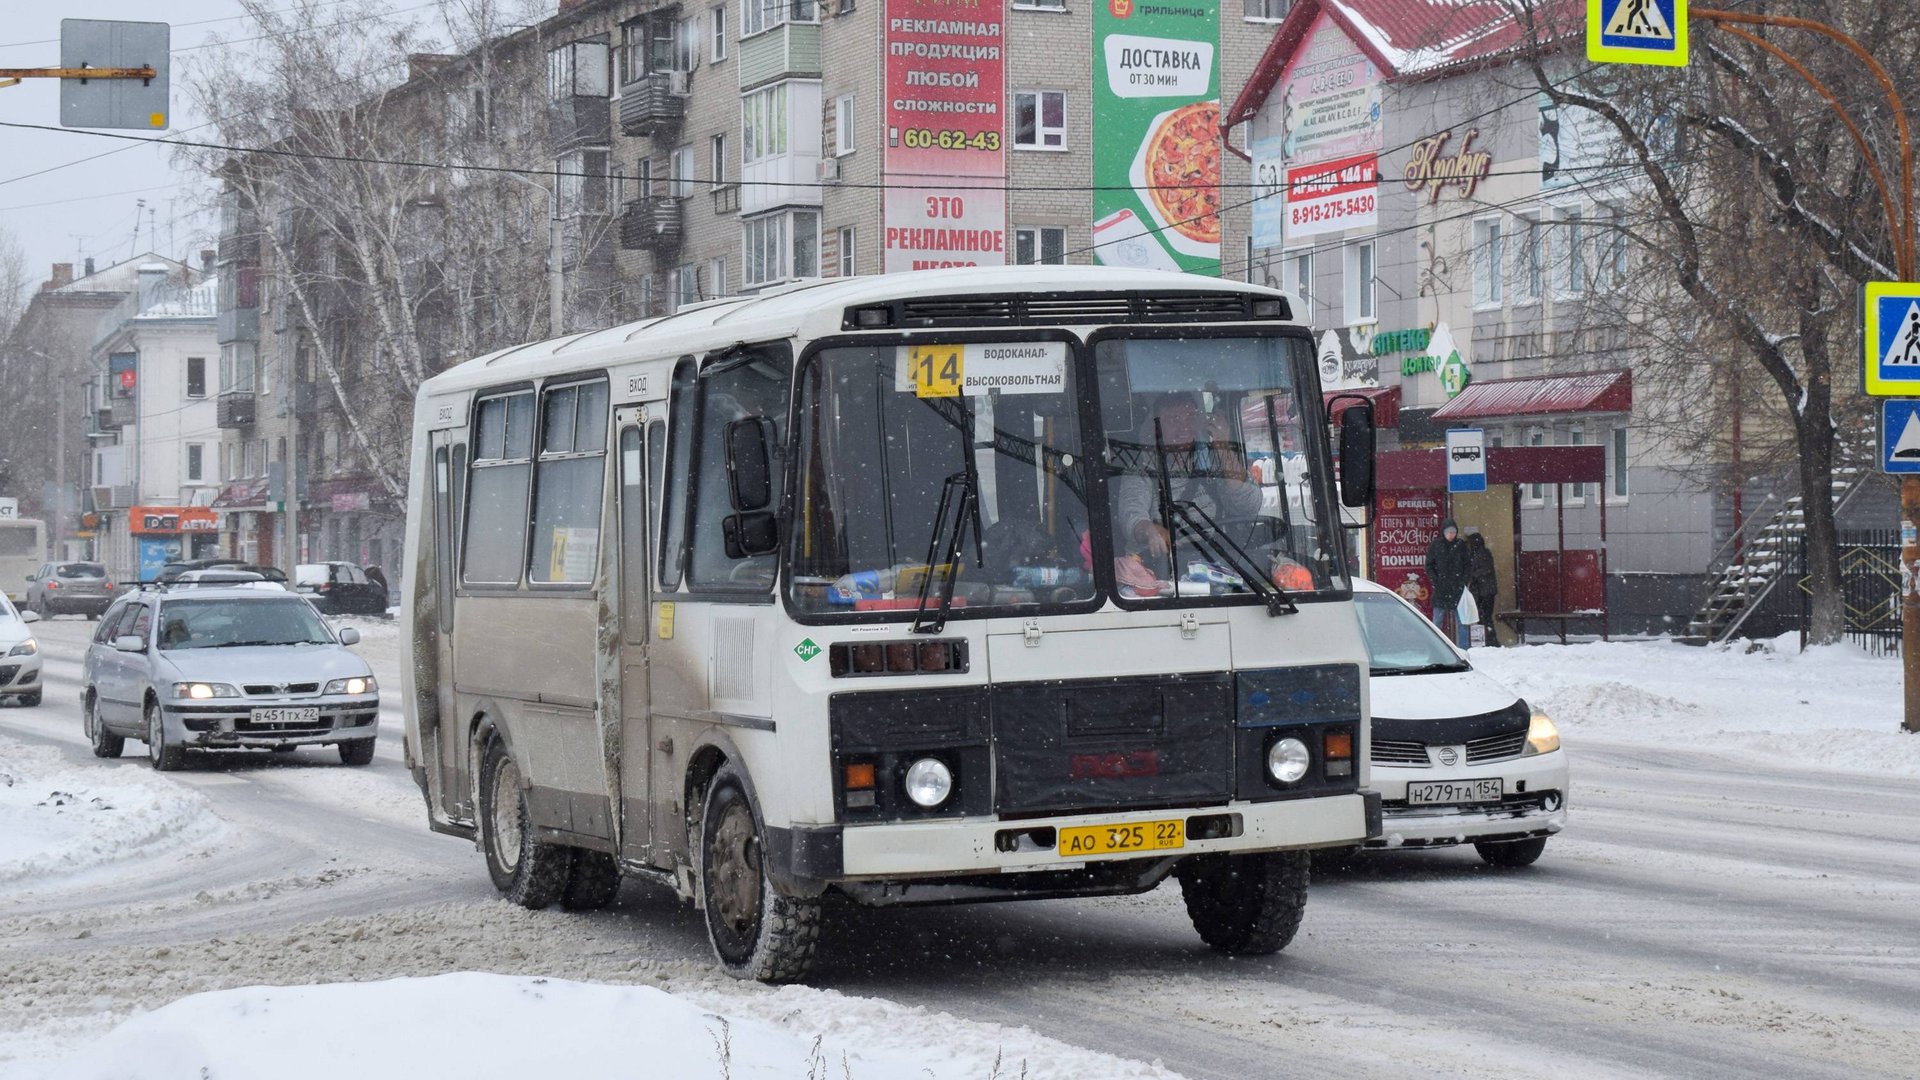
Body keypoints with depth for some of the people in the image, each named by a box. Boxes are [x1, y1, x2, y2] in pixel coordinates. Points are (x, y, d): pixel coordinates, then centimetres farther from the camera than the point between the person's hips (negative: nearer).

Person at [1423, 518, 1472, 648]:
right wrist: (1436, 581, -8)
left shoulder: (1461, 545, 4)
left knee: (1461, 620, 2)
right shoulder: (1435, 545, 2)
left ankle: (1463, 650, 6)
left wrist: (1464, 581, -3)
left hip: (1458, 588, 1)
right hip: (1440, 589, -1)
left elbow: (1468, 564, 9)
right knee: (1438, 620, 1)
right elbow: (1429, 566, 3)